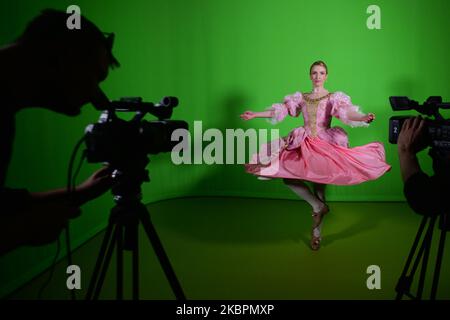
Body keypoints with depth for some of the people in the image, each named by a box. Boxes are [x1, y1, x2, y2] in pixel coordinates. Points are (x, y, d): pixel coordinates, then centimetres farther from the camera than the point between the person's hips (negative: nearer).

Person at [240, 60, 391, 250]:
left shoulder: (333, 98, 1)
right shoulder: (301, 98, 13)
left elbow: (346, 113, -16)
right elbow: (279, 110, 12)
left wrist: (364, 118, -37)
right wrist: (255, 115, 8)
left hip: (325, 145, -3)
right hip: (304, 145, 4)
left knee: (319, 185, -6)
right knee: (288, 176, -15)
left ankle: (316, 232, 6)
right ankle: (319, 206, -2)